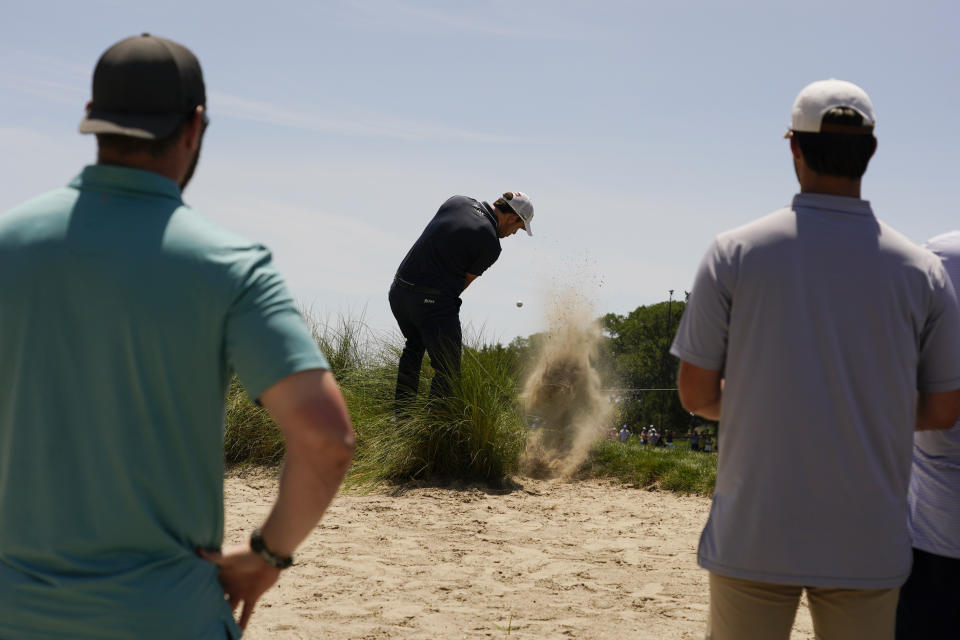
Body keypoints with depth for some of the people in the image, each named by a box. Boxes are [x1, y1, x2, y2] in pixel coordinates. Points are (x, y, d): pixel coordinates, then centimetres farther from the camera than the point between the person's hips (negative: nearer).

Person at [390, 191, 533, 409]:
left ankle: (402, 416, 36)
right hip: (434, 301, -8)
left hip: (398, 291, 8)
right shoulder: (490, 244, -11)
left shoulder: (458, 201, 7)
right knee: (448, 370, 5)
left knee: (414, 344, 32)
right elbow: (466, 279, 2)